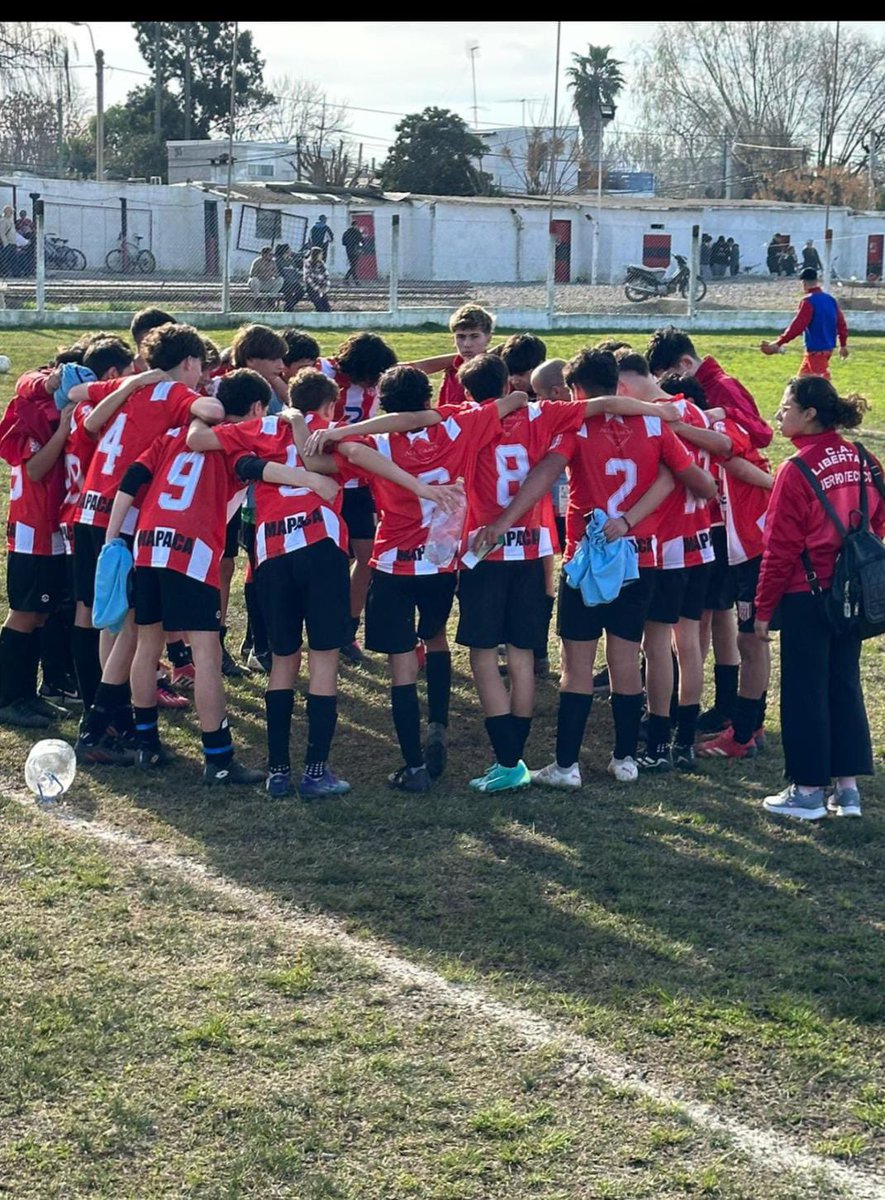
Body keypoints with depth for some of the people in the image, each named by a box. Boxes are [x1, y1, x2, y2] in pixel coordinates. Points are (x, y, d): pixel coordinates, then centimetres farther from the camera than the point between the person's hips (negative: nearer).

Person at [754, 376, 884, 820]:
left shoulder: (797, 470, -16)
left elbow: (780, 547, -13)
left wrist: (763, 608, -5)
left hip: (806, 597, -6)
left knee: (804, 691, 5)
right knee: (844, 685, 14)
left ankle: (808, 790, 12)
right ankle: (847, 787, 18)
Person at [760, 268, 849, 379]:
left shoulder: (808, 301, -16)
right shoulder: (830, 299, 7)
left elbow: (797, 325, -24)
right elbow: (841, 323, 12)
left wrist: (779, 343, -25)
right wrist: (843, 344, 23)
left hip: (816, 350, -8)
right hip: (828, 348, 8)